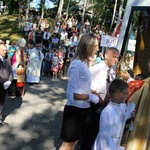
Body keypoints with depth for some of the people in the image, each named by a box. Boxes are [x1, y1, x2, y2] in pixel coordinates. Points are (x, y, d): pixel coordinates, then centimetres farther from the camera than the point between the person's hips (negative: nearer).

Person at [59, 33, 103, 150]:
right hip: (75, 109, -8)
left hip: (82, 109, 8)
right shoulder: (77, 64, -22)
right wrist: (94, 98, -19)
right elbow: (72, 94, -23)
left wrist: (94, 93, 0)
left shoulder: (84, 63, 4)